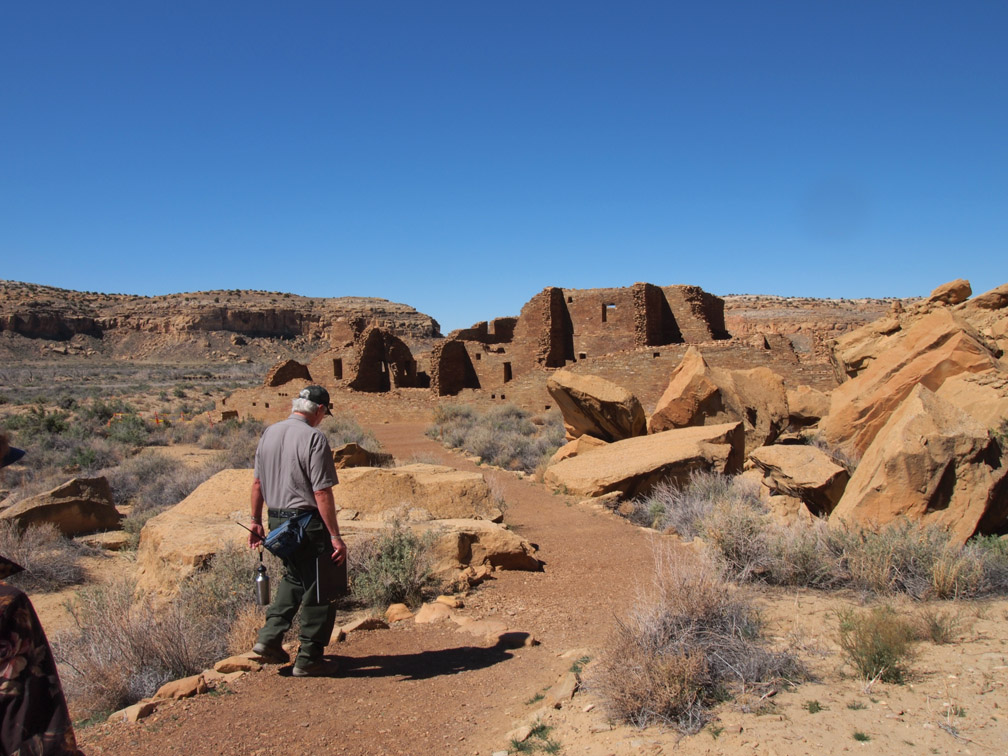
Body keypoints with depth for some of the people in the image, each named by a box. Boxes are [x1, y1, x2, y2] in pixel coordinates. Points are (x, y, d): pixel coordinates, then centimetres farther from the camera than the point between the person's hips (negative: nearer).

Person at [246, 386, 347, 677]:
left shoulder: (269, 433, 7)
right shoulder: (314, 438, -16)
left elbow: (257, 482, 13)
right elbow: (322, 492, -19)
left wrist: (256, 521, 22)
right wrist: (335, 536, -16)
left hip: (276, 521, 8)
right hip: (308, 524, -8)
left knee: (294, 578, 26)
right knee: (319, 589, 5)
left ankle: (269, 638, 19)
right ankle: (308, 659, 11)